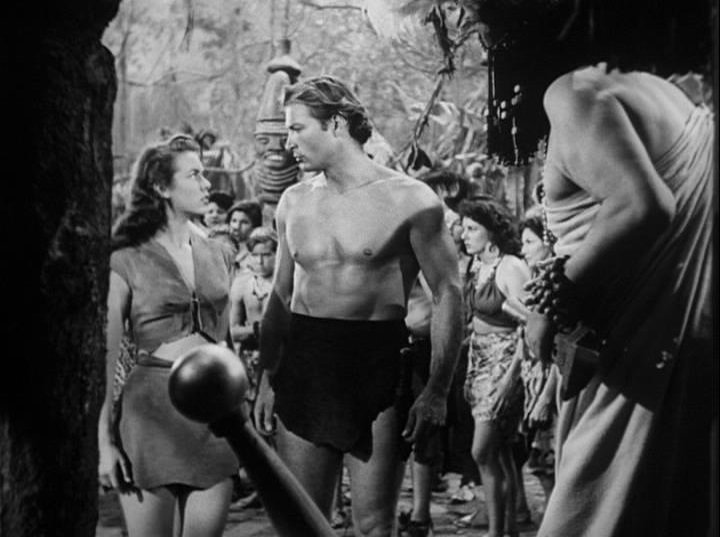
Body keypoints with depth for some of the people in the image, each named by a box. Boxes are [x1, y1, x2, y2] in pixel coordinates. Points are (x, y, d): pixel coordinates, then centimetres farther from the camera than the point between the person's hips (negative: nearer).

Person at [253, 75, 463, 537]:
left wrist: (437, 391, -12)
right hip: (304, 365, 5)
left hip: (378, 367, -4)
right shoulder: (294, 201, 11)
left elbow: (448, 295, -6)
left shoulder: (409, 200, -6)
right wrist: (268, 378, 10)